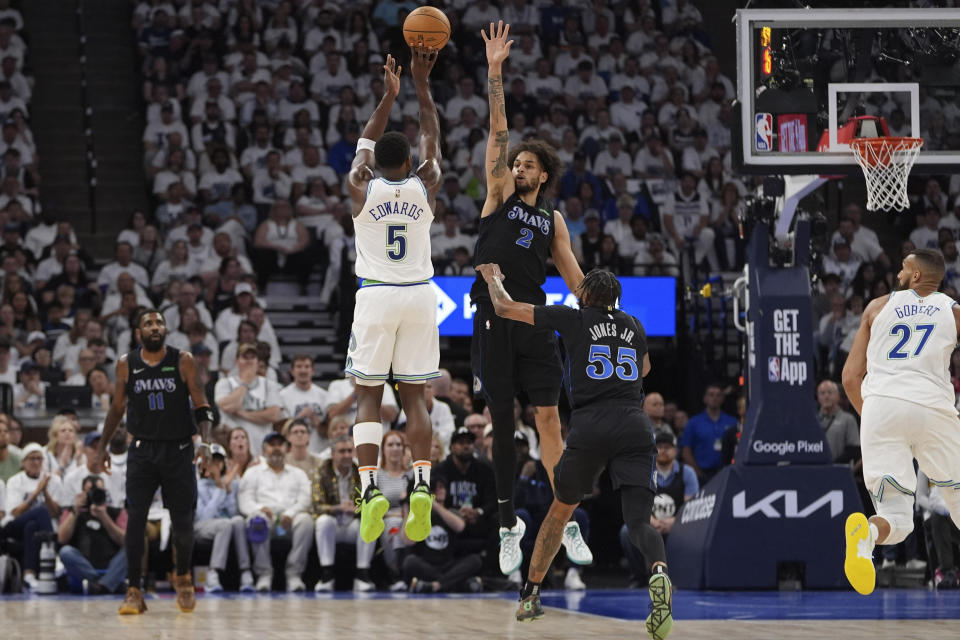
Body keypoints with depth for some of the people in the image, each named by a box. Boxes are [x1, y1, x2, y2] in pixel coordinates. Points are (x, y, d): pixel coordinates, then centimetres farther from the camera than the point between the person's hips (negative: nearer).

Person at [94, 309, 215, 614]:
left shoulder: (183, 361, -4)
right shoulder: (127, 365, 1)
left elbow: (200, 404, -1)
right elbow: (118, 407, 13)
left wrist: (206, 440, -15)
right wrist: (103, 445, 12)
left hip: (178, 449, -1)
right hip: (142, 450, 1)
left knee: (183, 521, 4)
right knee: (135, 519, -9)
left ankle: (183, 577, 31)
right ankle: (134, 591, -6)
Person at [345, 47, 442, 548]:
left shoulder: (361, 188, -3)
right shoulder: (424, 187, -1)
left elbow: (365, 144, 15)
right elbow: (432, 139, 13)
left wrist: (389, 95, 20)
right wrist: (422, 85, 16)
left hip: (375, 298, -1)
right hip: (419, 298, 1)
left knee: (368, 397, 2)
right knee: (413, 395, 5)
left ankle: (370, 490, -14)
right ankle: (422, 487, -13)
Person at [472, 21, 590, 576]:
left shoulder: (553, 220, 14)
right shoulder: (499, 194, 7)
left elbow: (571, 273, 16)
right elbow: (498, 132, -1)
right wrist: (495, 73, -8)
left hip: (535, 322, 2)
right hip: (493, 318, -2)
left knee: (549, 418, -1)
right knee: (501, 421, 0)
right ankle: (509, 524, 8)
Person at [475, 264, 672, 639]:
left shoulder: (573, 318, 11)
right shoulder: (634, 327, 22)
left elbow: (504, 307, 18)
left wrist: (493, 277, 37)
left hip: (590, 425, -1)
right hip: (635, 426, 2)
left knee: (561, 509, 21)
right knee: (638, 521, -7)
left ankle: (530, 595, 27)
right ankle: (659, 571, -41)